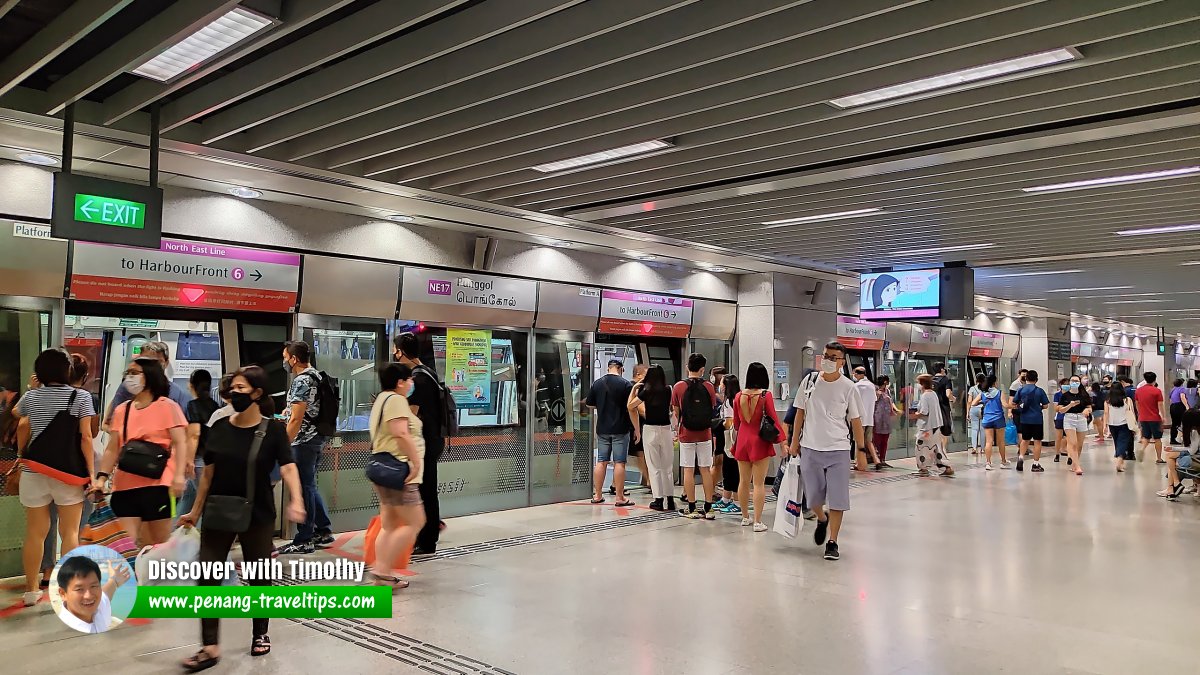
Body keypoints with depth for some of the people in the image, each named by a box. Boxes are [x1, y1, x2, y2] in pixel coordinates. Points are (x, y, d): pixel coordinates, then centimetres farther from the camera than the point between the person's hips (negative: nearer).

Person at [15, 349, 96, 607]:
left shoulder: (31, 397, 5)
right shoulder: (80, 396, -5)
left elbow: (16, 412, 31)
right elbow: (86, 437, -10)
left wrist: (32, 390, 34)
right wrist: (91, 471, -7)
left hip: (34, 472, 3)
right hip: (69, 472, -3)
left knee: (35, 532, 9)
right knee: (69, 533, 3)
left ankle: (32, 590, 17)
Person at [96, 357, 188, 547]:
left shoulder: (167, 406, 0)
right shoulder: (121, 410, 13)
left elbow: (180, 442, -8)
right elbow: (112, 449, 13)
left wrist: (178, 475, -20)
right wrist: (102, 478, 0)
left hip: (158, 484, -4)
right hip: (125, 485, 4)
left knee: (160, 546, 6)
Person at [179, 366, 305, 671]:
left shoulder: (273, 429, -10)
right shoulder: (219, 428, 0)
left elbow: (288, 466, -21)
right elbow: (208, 473, 8)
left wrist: (296, 501, -38)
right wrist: (195, 511, 12)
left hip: (258, 516, -3)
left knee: (259, 577, 10)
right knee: (208, 578, -1)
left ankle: (260, 634, 30)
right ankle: (210, 648, 8)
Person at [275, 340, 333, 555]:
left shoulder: (301, 381, -18)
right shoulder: (315, 375, 12)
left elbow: (296, 419, -20)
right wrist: (291, 410, 18)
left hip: (304, 441, -10)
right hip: (317, 437, 10)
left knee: (304, 488, -2)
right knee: (310, 486, 17)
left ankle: (304, 541, 6)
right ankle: (323, 530, 23)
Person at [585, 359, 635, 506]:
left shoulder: (597, 383, 5)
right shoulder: (626, 384, -9)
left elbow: (590, 404, 12)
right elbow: (631, 407, -11)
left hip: (602, 429, 4)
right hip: (620, 429, -4)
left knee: (601, 462, 10)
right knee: (619, 463, -1)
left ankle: (597, 495, 15)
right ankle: (620, 497, 2)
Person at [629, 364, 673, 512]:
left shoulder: (646, 391, -7)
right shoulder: (668, 391, 2)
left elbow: (630, 406, -1)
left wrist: (634, 388, 7)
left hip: (650, 429, -3)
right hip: (666, 429, 3)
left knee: (654, 467, 4)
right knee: (667, 467, 12)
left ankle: (658, 500, 4)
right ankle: (670, 499, 12)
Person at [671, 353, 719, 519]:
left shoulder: (678, 387, -7)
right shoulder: (709, 387, -4)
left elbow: (676, 412, 1)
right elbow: (712, 408, 6)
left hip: (686, 434, -1)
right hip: (705, 434, 1)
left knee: (688, 470, 4)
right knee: (705, 470, 8)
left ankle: (691, 508, 8)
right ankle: (707, 508, 11)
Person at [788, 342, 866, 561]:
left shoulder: (848, 387, -4)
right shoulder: (809, 381, 3)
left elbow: (855, 421, 2)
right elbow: (800, 412, 11)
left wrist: (861, 450, 0)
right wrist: (794, 441, 9)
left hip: (838, 450, -2)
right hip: (810, 447, 2)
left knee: (837, 498, -2)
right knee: (812, 496, 8)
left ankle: (832, 542, 10)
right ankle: (822, 519, 40)